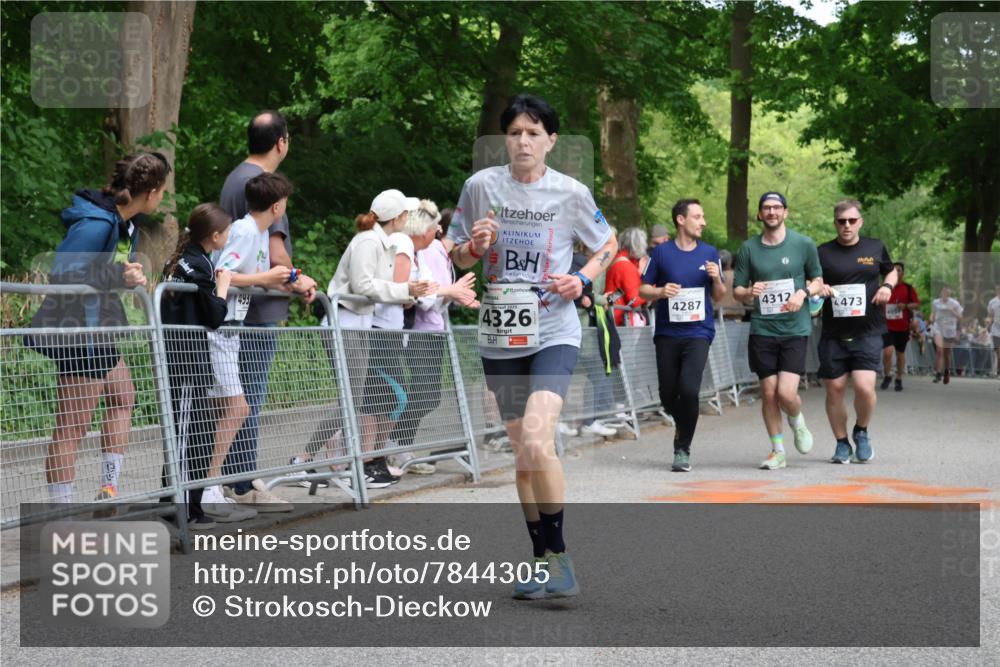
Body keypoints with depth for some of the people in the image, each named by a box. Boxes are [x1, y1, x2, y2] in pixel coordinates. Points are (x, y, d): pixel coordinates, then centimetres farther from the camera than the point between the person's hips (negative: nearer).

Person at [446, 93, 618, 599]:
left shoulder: (571, 193, -2)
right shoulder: (481, 185, 1)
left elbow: (607, 245, 13)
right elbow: (458, 258, 11)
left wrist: (582, 280, -5)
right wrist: (474, 246, -12)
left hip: (553, 332, -3)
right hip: (500, 334, 3)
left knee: (536, 441, -22)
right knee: (522, 452, 9)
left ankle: (559, 554, -9)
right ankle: (543, 561, 21)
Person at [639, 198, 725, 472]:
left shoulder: (710, 253, 7)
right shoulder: (662, 252, 2)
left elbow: (719, 296, 12)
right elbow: (643, 290, 7)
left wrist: (716, 279, -8)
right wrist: (661, 291, -13)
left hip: (698, 332, 0)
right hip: (667, 333, 1)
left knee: (689, 390, -17)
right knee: (668, 395, 5)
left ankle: (683, 449, -1)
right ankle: (684, 426, 39)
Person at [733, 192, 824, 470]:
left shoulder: (804, 244, 2)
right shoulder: (748, 248, 5)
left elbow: (817, 280, 12)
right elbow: (737, 290, 9)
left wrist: (803, 293, -9)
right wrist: (750, 293, -14)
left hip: (795, 329, -2)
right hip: (761, 330, 2)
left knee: (786, 393, -12)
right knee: (768, 393, 4)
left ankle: (797, 422, 22)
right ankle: (777, 450, 19)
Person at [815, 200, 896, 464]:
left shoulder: (875, 247, 8)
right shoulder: (823, 253, 4)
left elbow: (892, 272, 23)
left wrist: (887, 286, 2)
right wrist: (817, 288, -10)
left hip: (867, 333, -1)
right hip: (833, 334, 1)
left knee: (864, 387, -15)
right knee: (834, 389, 2)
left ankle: (861, 432, 14)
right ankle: (842, 443, 21)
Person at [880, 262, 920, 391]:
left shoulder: (908, 288, 3)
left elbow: (917, 305, 2)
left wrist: (906, 306, -15)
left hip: (903, 327, 1)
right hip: (887, 326, -1)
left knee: (900, 353, 9)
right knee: (887, 351, -16)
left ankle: (899, 379, 23)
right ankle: (887, 376, 5)